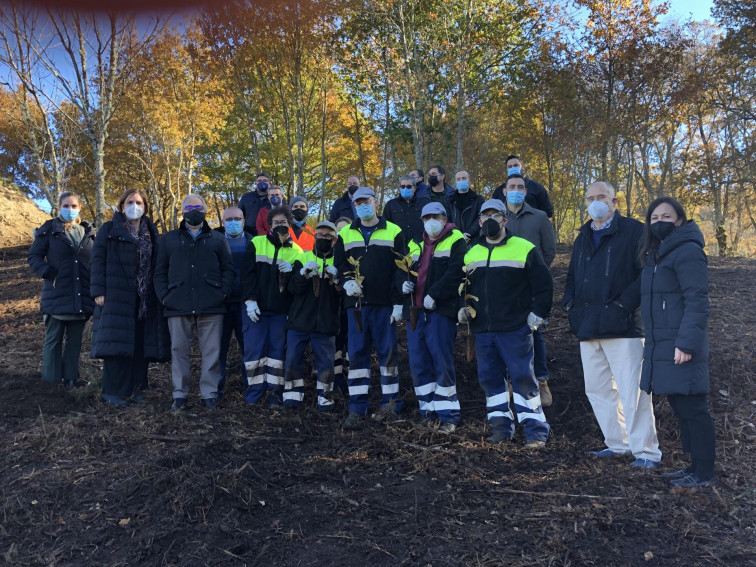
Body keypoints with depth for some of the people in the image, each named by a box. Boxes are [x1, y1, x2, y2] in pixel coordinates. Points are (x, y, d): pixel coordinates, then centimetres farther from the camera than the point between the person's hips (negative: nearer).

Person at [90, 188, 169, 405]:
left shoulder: (152, 232, 16)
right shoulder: (109, 230, 5)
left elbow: (156, 264, 14)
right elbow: (98, 260, -1)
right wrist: (98, 291, -10)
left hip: (145, 299, 4)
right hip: (117, 297, -4)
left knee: (141, 345, 4)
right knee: (117, 343, -5)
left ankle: (135, 388, 13)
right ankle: (112, 391, 2)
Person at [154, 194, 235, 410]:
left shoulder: (217, 239, 14)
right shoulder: (168, 239, 16)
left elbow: (228, 269, 9)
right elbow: (160, 271, 12)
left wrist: (223, 292, -4)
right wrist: (164, 295, -1)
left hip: (211, 306, 0)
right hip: (177, 306, 1)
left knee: (211, 351, 1)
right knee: (179, 351, 4)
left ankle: (209, 394, 9)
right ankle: (180, 394, 13)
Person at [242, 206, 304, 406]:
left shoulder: (296, 251, 9)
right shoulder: (257, 243, 7)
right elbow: (248, 274, 2)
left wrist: (290, 272, -15)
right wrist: (250, 300, -8)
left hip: (281, 310, 1)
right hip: (256, 307, -1)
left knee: (278, 350, 3)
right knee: (254, 350, -2)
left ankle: (275, 395, 9)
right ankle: (253, 395, 7)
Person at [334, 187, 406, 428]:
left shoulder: (393, 231, 4)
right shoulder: (345, 234, 13)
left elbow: (400, 269, 1)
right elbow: (340, 263, 12)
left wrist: (398, 302, -6)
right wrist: (347, 281, -10)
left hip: (384, 303, -2)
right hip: (356, 302, 2)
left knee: (387, 351, 4)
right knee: (357, 353, 2)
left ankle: (391, 401, 18)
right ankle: (357, 407, 8)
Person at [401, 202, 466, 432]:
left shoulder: (456, 241, 0)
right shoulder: (415, 245, 20)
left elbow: (455, 273, -13)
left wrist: (434, 295, -19)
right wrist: (404, 283, 1)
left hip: (441, 310, -6)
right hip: (415, 310, 6)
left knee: (441, 361, -6)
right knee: (418, 362, 6)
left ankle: (448, 415, 3)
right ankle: (428, 410, 18)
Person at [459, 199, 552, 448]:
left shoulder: (524, 249, 0)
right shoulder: (472, 254, 15)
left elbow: (544, 285, 0)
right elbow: (466, 288, 25)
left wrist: (537, 313, -8)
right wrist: (465, 308, 8)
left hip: (515, 329, -5)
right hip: (482, 330, 5)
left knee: (523, 378, -4)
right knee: (490, 378, 9)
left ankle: (536, 430, 6)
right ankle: (502, 427, 21)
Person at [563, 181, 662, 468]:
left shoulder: (633, 230, -2)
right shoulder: (583, 238, 19)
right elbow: (572, 277, 26)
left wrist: (625, 303, -16)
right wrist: (570, 301, 9)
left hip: (621, 326, -7)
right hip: (588, 327, 7)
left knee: (631, 391, -7)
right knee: (597, 390, 12)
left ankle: (646, 452, 4)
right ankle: (618, 444, 25)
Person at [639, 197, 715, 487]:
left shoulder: (687, 251, -10)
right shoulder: (656, 254, 17)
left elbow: (697, 302, -17)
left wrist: (687, 343, -23)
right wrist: (652, 342, 17)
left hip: (681, 346, -9)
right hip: (661, 346, 9)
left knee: (691, 408, -2)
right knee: (680, 407, 14)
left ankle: (704, 472, 9)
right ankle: (695, 465, 25)